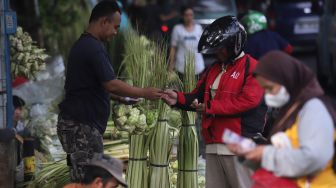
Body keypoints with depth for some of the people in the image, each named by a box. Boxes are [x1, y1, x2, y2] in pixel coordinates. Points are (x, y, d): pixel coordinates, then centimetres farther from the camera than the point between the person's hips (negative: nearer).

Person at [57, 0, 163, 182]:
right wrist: (144, 93, -13)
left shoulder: (83, 45, 15)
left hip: (77, 123, 10)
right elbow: (111, 84, -23)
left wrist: (118, 97, 14)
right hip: (82, 126, -10)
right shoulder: (93, 48, -17)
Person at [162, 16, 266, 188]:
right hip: (213, 145, 8)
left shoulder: (252, 68, -8)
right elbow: (197, 98, 17)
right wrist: (178, 99, -5)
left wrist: (210, 107, -15)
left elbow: (248, 101, -20)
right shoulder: (213, 70, 19)